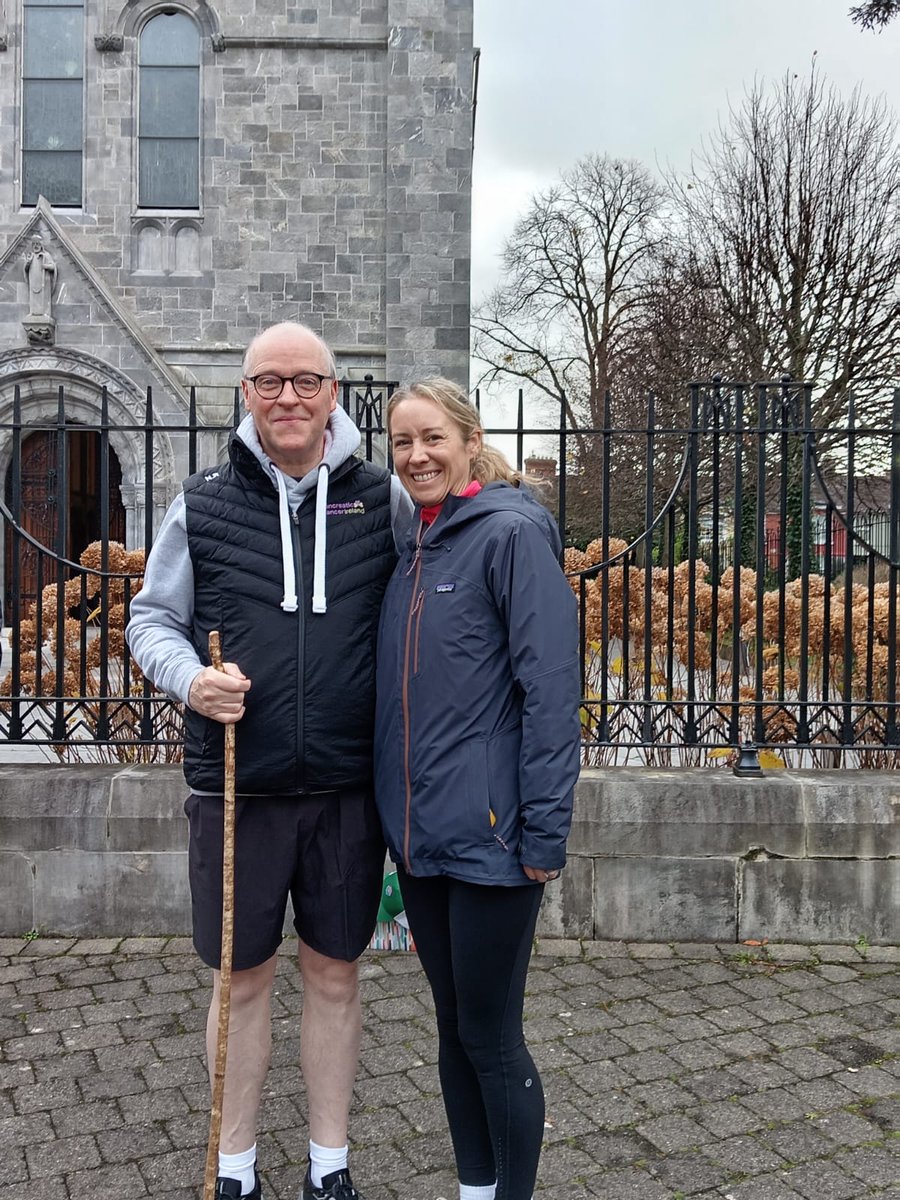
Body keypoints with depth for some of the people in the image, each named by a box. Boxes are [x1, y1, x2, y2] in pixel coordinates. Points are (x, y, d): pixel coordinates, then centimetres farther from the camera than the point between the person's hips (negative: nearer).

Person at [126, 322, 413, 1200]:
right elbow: (151, 619, 6)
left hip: (347, 789, 0)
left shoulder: (383, 500, 2)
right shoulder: (203, 504, 2)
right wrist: (189, 678, -12)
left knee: (333, 972, 14)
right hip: (235, 789, 0)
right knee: (241, 978, 13)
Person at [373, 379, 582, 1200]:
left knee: (491, 1039, 5)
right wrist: (393, 808, 14)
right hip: (418, 833, 7)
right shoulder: (412, 548, 11)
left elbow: (551, 689, -15)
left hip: (489, 837, -7)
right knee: (453, 1027, 19)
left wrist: (544, 831, -17)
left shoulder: (513, 533, -11)